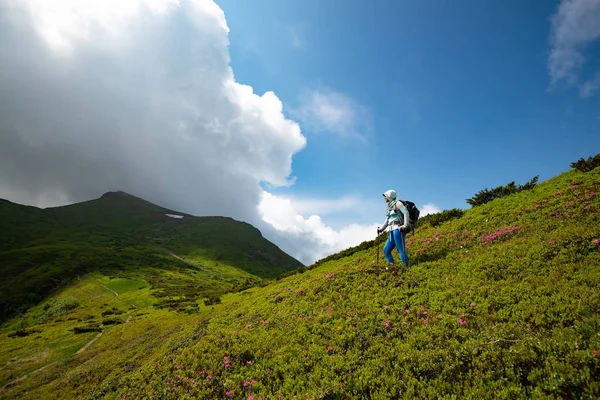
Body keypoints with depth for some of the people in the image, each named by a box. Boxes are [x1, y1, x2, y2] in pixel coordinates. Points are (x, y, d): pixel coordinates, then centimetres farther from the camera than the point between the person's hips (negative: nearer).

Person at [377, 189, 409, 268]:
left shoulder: (397, 203, 0)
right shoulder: (388, 207, 21)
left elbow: (406, 212, -12)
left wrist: (405, 225, -21)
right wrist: (381, 229, 24)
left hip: (398, 230, -9)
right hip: (392, 231, 9)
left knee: (401, 250, -12)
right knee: (386, 250, 7)